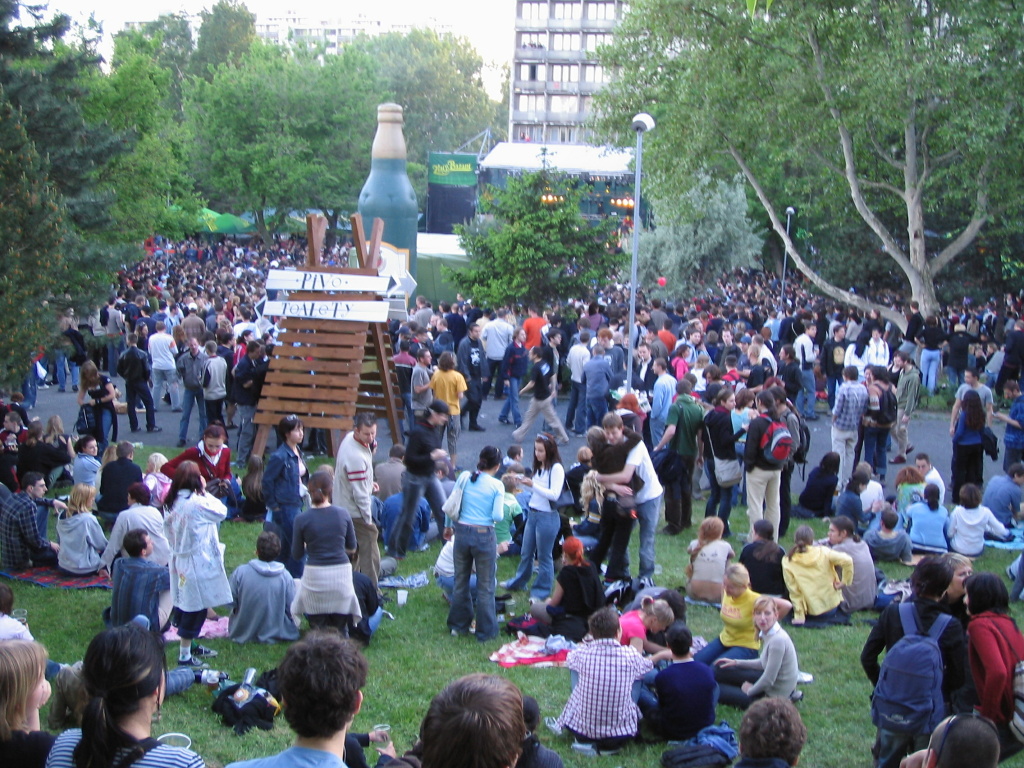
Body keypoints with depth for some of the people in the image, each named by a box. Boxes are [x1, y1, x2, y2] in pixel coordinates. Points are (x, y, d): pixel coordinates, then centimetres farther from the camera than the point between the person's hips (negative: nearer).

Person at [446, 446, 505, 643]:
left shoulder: (464, 478, 0)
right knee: (485, 587, 8)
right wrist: (500, 510, 7)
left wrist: (448, 526, 18)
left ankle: (458, 625, 30)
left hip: (462, 532, 4)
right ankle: (486, 632, 14)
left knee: (460, 582, 18)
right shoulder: (497, 486, -8)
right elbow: (497, 516, -15)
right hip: (484, 535, -3)